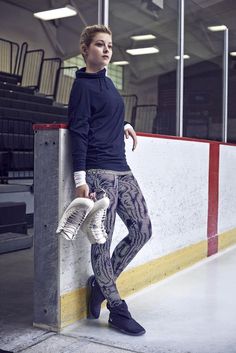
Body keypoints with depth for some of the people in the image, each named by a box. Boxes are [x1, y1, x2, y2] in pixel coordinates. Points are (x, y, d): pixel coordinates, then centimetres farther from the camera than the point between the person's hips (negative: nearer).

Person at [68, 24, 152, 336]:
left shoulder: (107, 82, 20)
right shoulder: (83, 85, -3)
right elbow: (79, 132, -11)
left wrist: (123, 125, 21)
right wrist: (80, 178, -17)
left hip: (122, 171, 9)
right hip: (98, 172, -9)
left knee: (142, 230, 6)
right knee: (103, 241, -2)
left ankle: (100, 283, 22)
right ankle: (117, 309, 11)